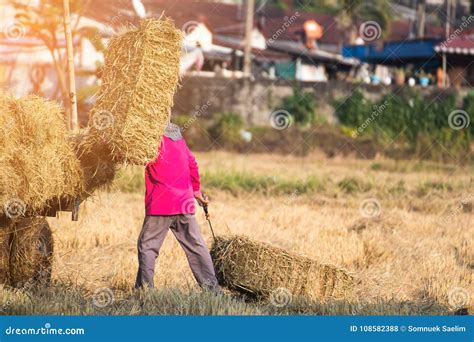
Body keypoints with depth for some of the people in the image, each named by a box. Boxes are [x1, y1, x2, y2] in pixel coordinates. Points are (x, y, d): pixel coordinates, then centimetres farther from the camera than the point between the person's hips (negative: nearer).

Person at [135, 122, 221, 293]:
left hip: (161, 204, -6)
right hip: (185, 202, 6)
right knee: (195, 245, 10)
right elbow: (192, 163, 21)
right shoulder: (176, 134, 15)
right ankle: (212, 287, 9)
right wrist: (196, 190, 31)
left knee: (147, 245, 1)